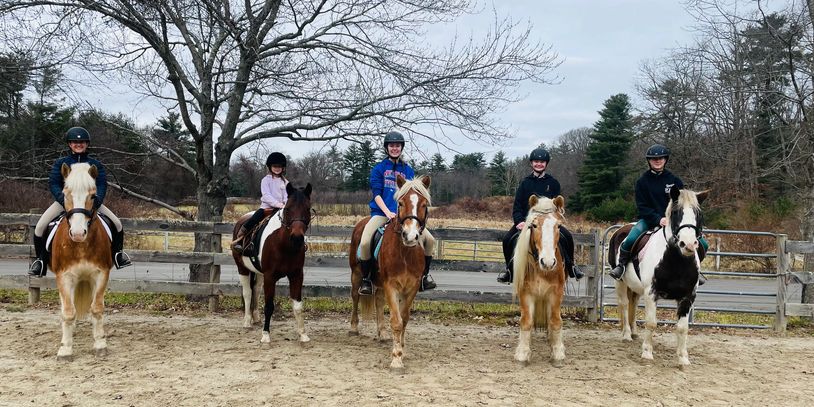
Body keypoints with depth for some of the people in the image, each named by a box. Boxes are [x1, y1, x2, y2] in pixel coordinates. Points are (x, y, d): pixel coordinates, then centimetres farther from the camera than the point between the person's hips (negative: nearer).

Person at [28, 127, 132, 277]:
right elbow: (53, 183, -4)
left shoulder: (95, 164, 6)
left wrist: (97, 199, -22)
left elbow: (102, 184, -2)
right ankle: (40, 260, 1)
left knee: (117, 223, -9)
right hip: (64, 200, 0)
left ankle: (118, 253, 14)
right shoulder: (61, 163, 4)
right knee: (40, 226, -16)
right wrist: (62, 198, -22)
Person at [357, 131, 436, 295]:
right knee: (364, 243, -27)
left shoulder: (408, 170, 12)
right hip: (381, 213, -2)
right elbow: (377, 194, -5)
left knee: (429, 240, -12)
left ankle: (425, 275, 10)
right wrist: (388, 212, -19)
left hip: (403, 214, 3)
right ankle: (366, 279, -5)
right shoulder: (378, 169, 5)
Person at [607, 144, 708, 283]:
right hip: (649, 219, -2)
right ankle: (621, 264, -5)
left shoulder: (675, 180, 5)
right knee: (630, 240, -32)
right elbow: (642, 206, -5)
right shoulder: (642, 181, 0)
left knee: (703, 244, -9)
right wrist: (658, 219, -19)